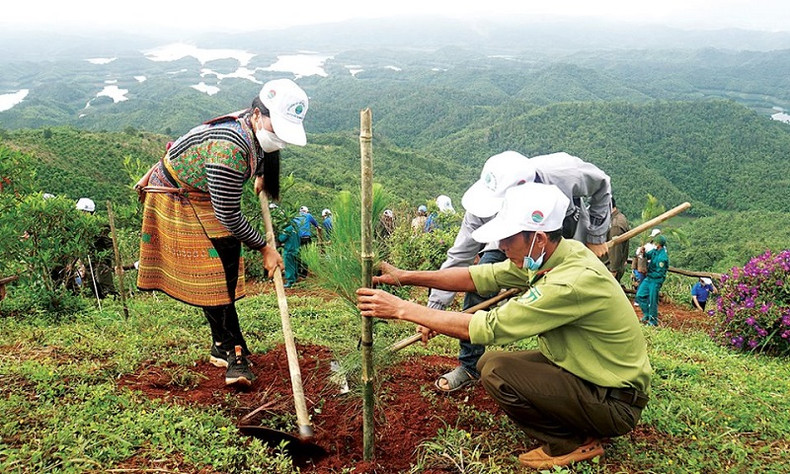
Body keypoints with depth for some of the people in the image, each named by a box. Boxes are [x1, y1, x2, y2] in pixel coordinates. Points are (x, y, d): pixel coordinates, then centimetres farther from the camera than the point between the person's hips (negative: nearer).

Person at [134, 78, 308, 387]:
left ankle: (222, 344, 19)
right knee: (210, 277, -10)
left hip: (206, 196, 8)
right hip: (175, 197, -8)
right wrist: (264, 248, -21)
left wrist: (263, 175, 13)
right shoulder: (230, 149, -39)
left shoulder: (257, 126, -14)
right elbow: (228, 217, -31)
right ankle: (233, 352, 0)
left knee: (227, 266, 6)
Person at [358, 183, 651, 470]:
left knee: (497, 373, -21)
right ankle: (580, 429, 13)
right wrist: (405, 277, -5)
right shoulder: (545, 256, -6)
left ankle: (572, 444, 1)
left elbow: (487, 328, -31)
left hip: (617, 403, -9)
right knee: (489, 361, 5)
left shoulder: (572, 282, -33)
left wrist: (402, 309, -25)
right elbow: (480, 276, -2)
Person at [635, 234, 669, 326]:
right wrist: (643, 252, -6)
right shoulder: (655, 250, 1)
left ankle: (653, 321, 13)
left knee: (652, 301, -1)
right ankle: (646, 314, 26)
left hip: (656, 281, -9)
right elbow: (648, 256, 17)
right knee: (640, 295, 12)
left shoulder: (663, 257, -23)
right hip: (648, 278, 9)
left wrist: (648, 274, -9)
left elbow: (659, 273, -22)